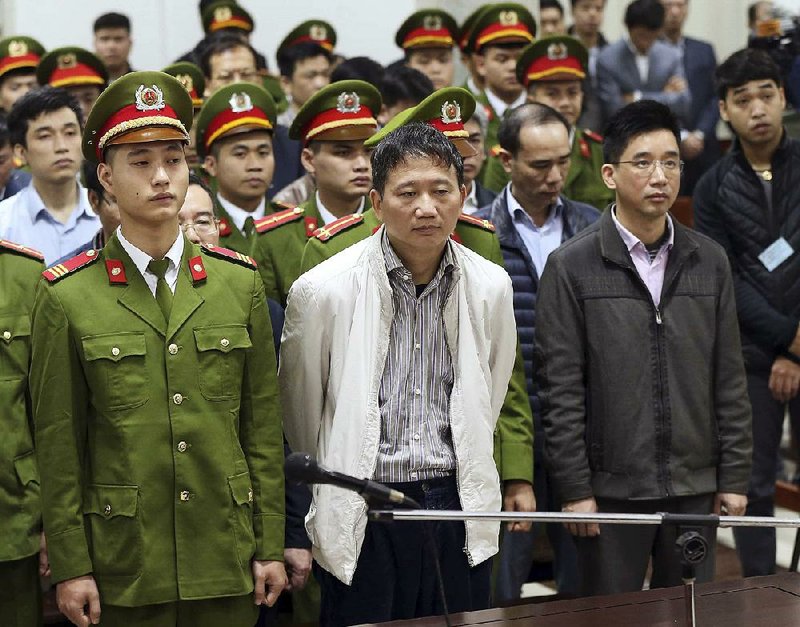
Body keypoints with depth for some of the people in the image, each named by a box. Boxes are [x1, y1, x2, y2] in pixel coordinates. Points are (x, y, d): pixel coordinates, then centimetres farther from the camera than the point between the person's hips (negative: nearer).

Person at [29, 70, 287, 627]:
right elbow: (59, 442, -2)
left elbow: (263, 425, 5)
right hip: (123, 568, -2)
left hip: (227, 562, 2)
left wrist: (270, 546, 3)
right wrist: (71, 567, -3)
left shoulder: (240, 282, 3)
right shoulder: (66, 296, -4)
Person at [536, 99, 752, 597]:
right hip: (611, 489, -3)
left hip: (695, 488, 3)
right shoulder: (571, 267, -5)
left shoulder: (709, 261, 5)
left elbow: (729, 378, 7)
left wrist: (734, 476, 4)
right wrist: (574, 489, -10)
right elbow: (560, 389, -7)